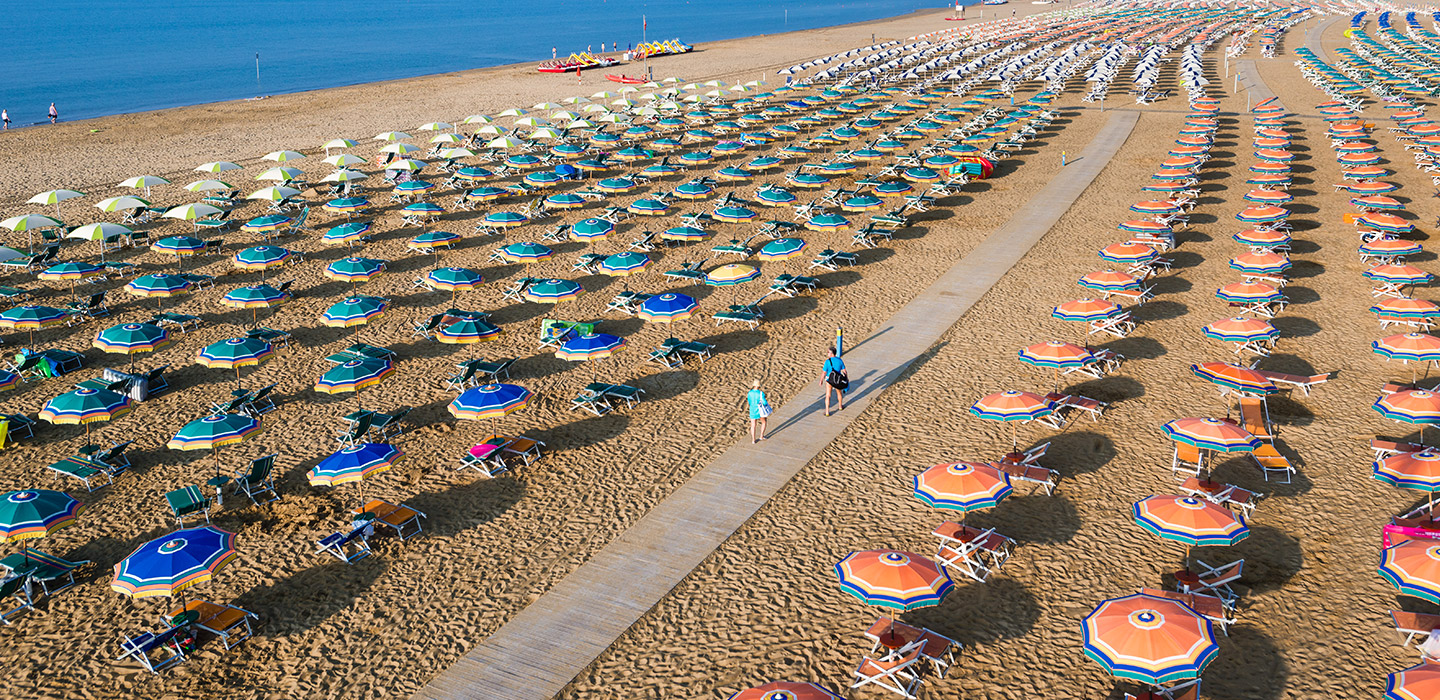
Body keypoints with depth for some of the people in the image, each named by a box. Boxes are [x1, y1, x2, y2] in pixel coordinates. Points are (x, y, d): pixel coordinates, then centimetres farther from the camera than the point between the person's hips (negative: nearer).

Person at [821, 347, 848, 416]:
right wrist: (847, 379, 12)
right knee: (839, 393, 27)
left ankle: (827, 412, 5)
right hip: (837, 381, 3)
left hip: (829, 380, -3)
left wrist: (821, 381, -1)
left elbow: (824, 373, -15)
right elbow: (844, 371, -1)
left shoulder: (828, 361, -20)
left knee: (828, 396, 5)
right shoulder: (840, 360, -8)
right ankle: (840, 407, 46)